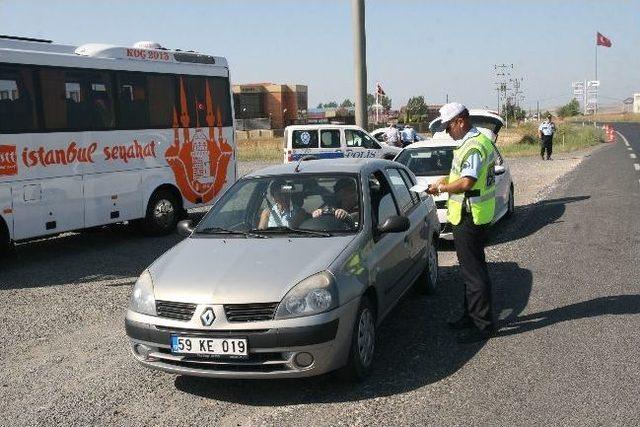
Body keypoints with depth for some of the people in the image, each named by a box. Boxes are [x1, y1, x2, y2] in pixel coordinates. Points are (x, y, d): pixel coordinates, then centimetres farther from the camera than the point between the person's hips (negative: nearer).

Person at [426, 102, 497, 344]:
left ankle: (483, 325, 2)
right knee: (473, 267, 18)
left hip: (469, 217, -11)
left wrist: (442, 188, -12)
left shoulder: (473, 147, -20)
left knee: (473, 271, -5)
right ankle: (471, 316, 29)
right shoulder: (482, 141, 14)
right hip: (479, 215, 11)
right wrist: (446, 180, 10)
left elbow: (466, 182, -28)